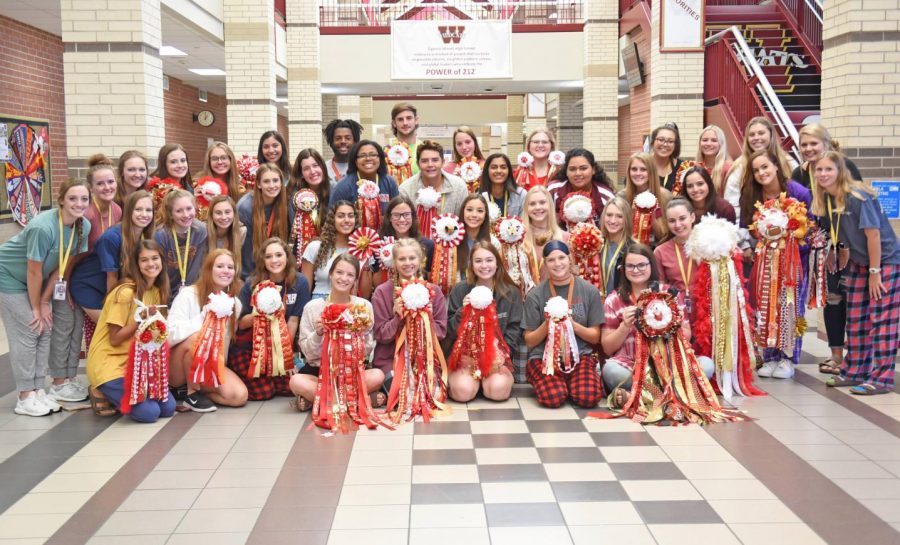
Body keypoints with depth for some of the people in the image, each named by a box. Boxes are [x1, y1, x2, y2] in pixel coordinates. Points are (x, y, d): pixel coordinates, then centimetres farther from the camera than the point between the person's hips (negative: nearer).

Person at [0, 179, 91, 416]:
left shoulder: (84, 227, -13)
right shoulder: (43, 227, -34)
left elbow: (62, 265, -6)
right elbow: (34, 272, -24)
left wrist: (44, 302, -4)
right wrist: (36, 308, -13)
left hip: (34, 280, 7)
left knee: (44, 330, 4)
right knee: (27, 333, -8)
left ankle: (38, 390, 14)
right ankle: (25, 398, 1)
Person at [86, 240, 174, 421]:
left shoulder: (156, 291, 6)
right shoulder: (125, 293, -17)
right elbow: (115, 339, -16)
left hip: (136, 362, 7)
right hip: (109, 363, -7)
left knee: (168, 408, -6)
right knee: (148, 412, -19)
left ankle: (119, 395, 15)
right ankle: (103, 396, 6)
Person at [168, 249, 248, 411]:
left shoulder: (235, 303, 1)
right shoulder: (188, 295, -13)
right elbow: (171, 334, -25)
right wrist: (205, 316, -28)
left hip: (212, 365, 4)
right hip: (178, 369, -4)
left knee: (239, 396, -20)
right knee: (196, 338, -34)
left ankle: (192, 390, 3)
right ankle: (192, 392, -13)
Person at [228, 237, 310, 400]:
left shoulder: (300, 283, -10)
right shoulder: (251, 285, -12)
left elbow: (293, 321, -6)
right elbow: (240, 323, -7)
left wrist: (287, 354, -3)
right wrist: (258, 313, -27)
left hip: (278, 348, 2)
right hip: (247, 348, -2)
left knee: (290, 387, -10)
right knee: (262, 392, -13)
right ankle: (241, 376, 18)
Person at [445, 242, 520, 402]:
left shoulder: (511, 293, 5)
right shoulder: (460, 290, 4)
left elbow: (515, 329, 2)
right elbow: (449, 330, 3)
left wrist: (500, 350, -14)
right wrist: (462, 311, -15)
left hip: (497, 355, 0)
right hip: (464, 354, 0)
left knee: (498, 390, -29)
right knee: (463, 391, -28)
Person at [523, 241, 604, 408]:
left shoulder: (590, 291, 2)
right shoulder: (535, 295, 0)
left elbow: (595, 337, 4)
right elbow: (529, 341, 4)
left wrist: (572, 324, -14)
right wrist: (547, 325, -15)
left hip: (580, 355, 1)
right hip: (543, 357, -1)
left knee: (588, 397, -27)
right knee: (553, 398, -28)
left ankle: (570, 382, 6)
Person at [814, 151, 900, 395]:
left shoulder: (858, 196, -21)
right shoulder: (826, 200, 0)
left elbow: (873, 233, -21)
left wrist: (875, 272, -20)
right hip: (859, 263, 8)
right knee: (856, 320, 11)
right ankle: (854, 371, 22)